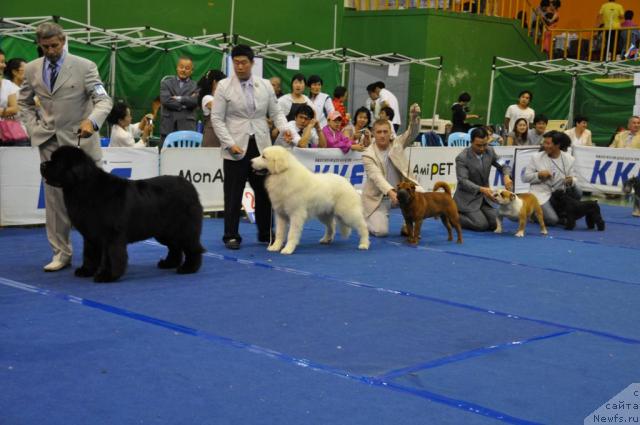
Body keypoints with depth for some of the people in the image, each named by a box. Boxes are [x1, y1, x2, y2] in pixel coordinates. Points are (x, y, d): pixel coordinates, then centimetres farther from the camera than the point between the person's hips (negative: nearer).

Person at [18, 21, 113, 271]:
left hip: (80, 140, -3)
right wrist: (34, 127, 4)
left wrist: (91, 121, -32)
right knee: (55, 199, 4)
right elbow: (24, 102, 18)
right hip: (50, 143, 4)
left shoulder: (85, 67, -8)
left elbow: (104, 100, -13)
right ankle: (61, 254, 12)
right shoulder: (32, 69, 5)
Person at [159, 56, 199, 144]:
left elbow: (195, 101, -7)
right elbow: (165, 100, -4)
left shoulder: (195, 86, 12)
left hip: (187, 127, -1)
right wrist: (184, 104, -6)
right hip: (168, 126, 1)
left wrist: (178, 98, -7)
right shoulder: (167, 83, 13)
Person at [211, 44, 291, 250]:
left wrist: (284, 128, -8)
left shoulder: (265, 85, 8)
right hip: (236, 149, -3)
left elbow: (275, 112, 12)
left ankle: (265, 233, 20)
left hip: (261, 146, 3)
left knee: (264, 192, 8)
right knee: (233, 195, 1)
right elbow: (217, 119, -4)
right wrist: (230, 144, -13)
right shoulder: (224, 86, -2)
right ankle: (231, 236, 9)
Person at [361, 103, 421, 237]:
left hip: (401, 191, 3)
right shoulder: (368, 155, -12)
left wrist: (414, 118, -39)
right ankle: (367, 220, 18)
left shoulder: (397, 143, 0)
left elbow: (412, 133, -17)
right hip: (379, 198, -3)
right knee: (380, 231, -19)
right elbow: (377, 177, -25)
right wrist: (390, 192, -42)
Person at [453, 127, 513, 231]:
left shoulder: (490, 151, -2)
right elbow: (463, 181, -25)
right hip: (467, 198, -6)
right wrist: (481, 189, -40)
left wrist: (506, 176, -24)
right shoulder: (462, 158, -19)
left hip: (483, 197, 6)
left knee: (495, 223, -5)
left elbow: (504, 166, 1)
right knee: (482, 225, -21)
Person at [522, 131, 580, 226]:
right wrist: (539, 175, -21)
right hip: (541, 194, -3)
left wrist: (571, 181, -25)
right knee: (552, 220, -23)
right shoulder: (537, 158, -4)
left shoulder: (569, 159, 0)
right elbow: (525, 177, -4)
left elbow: (574, 178, -1)